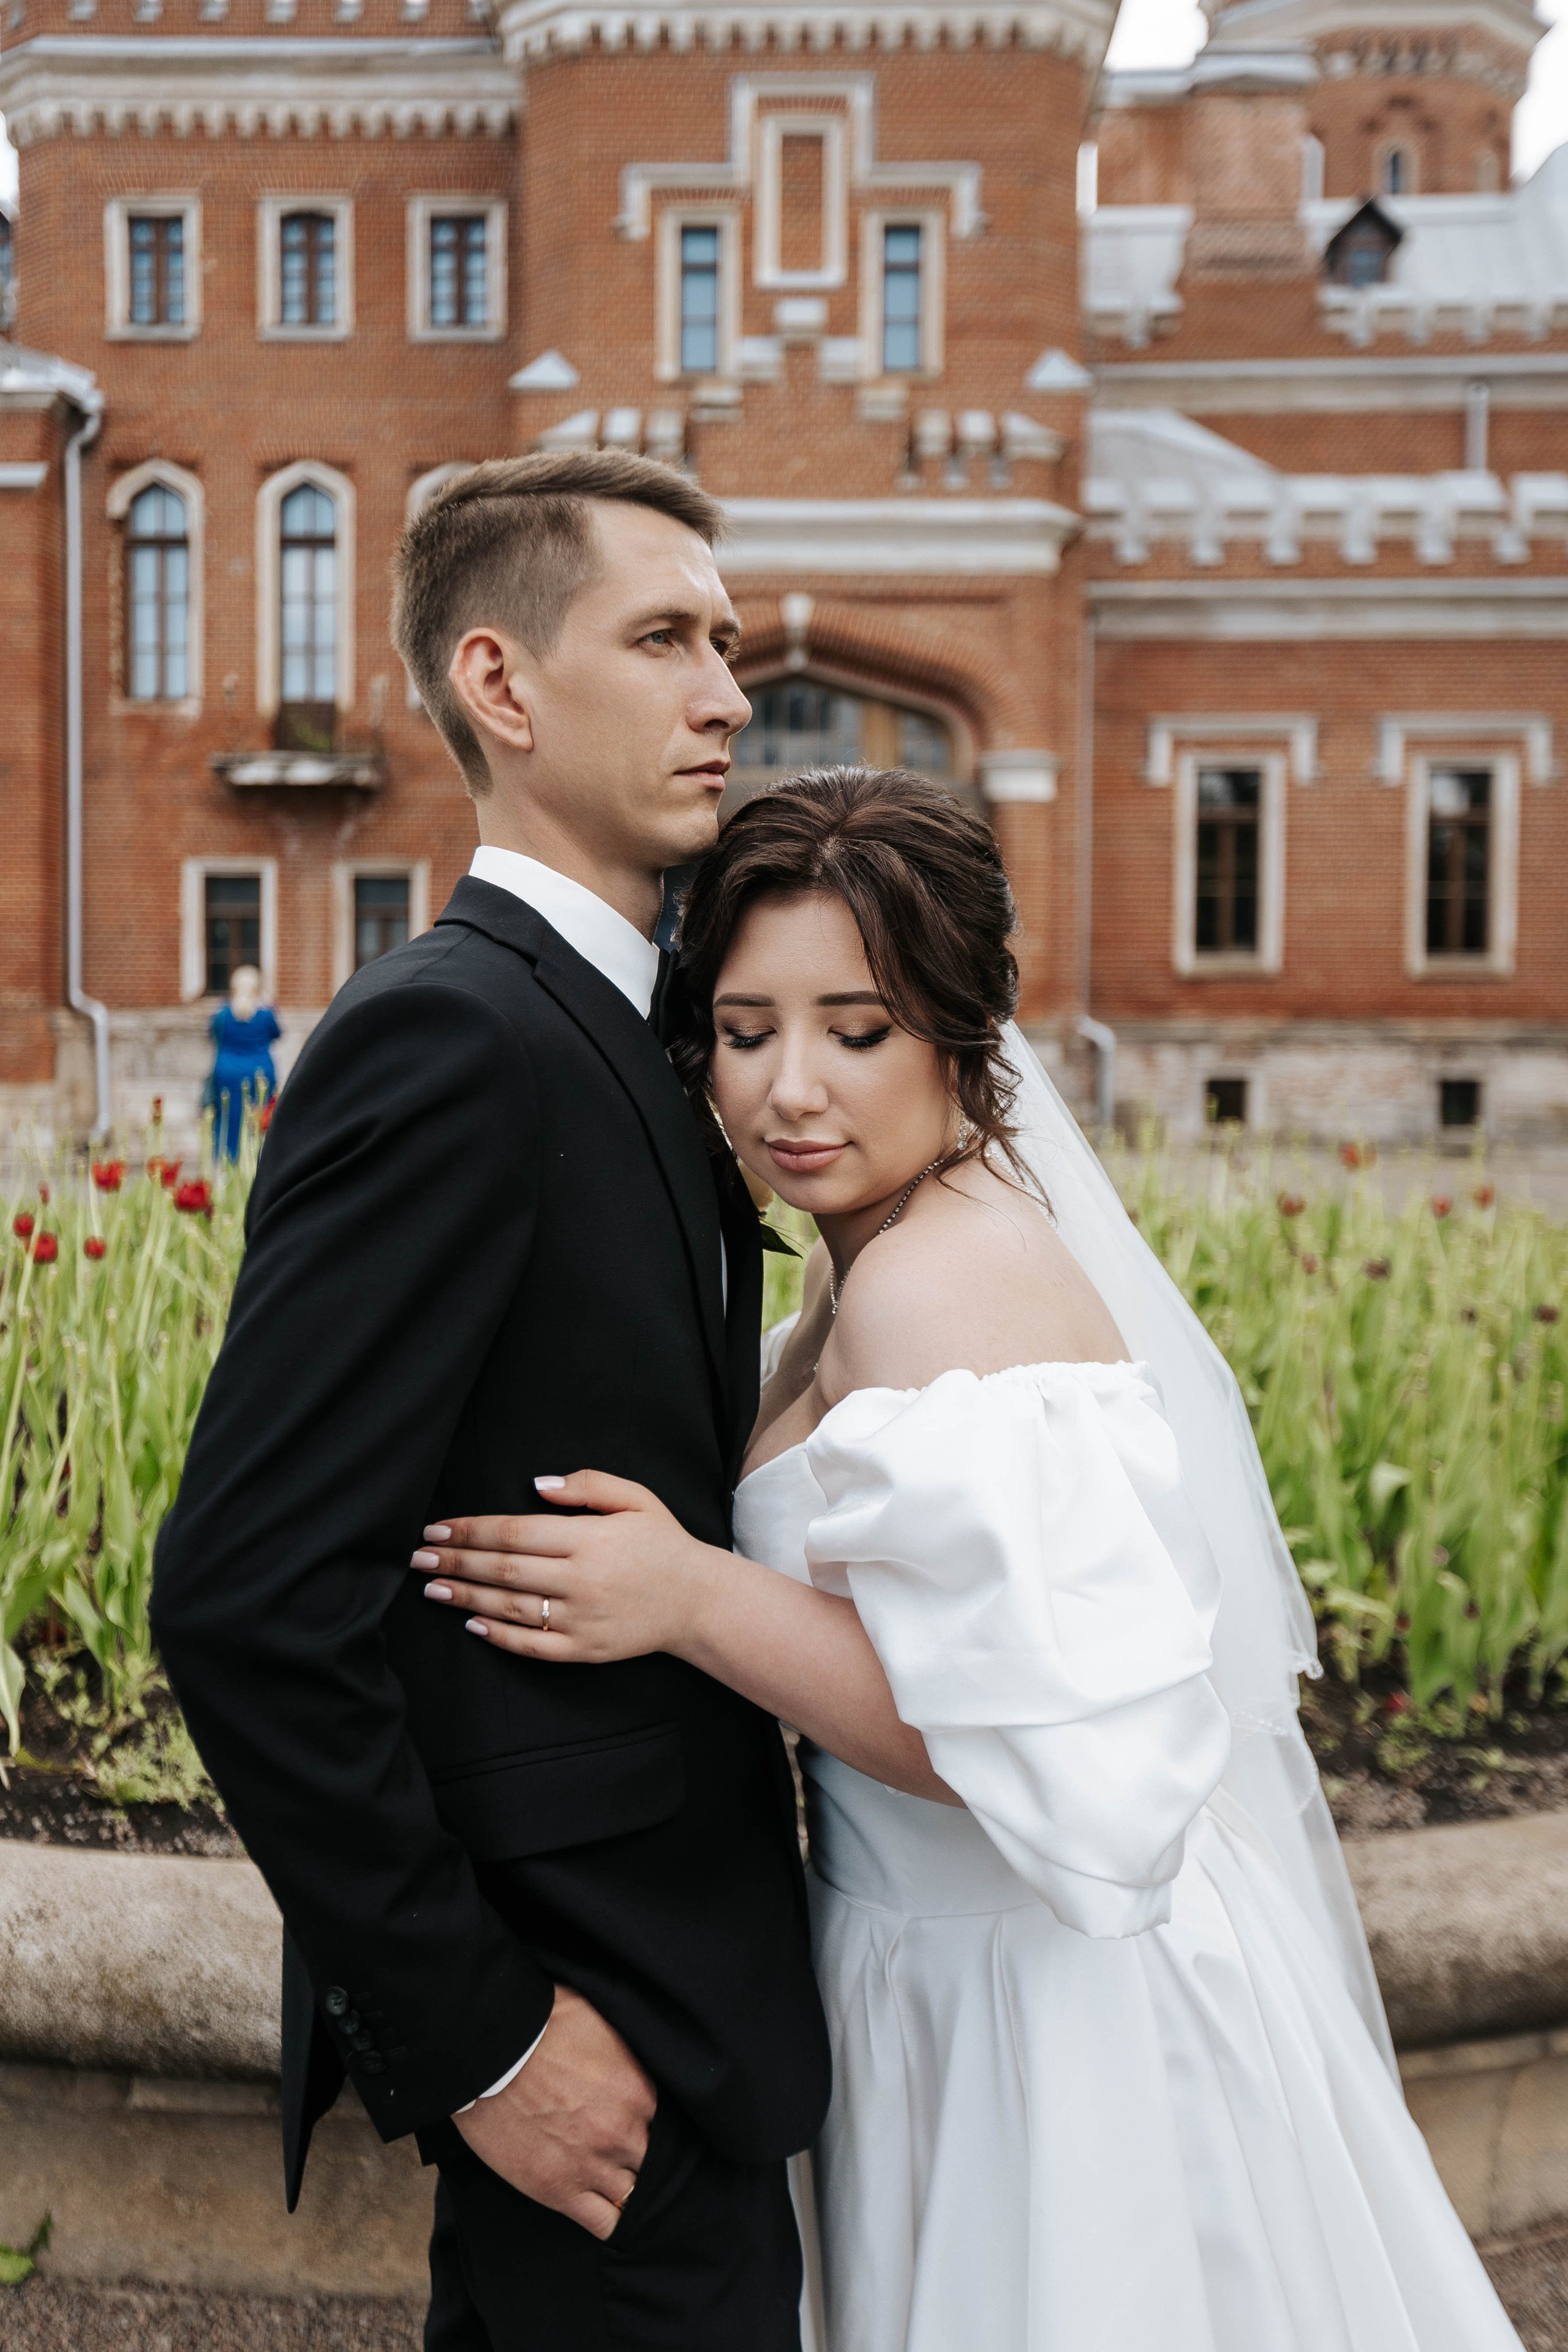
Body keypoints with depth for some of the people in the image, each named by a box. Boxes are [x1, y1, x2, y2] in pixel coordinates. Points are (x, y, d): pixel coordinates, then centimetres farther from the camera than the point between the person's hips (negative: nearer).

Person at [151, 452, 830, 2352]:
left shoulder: (604, 1031, 9)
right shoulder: (446, 1033, -21)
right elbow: (250, 1603, -25)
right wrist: (477, 2041, -20)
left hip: (647, 1934, 9)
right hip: (587, 2004, -9)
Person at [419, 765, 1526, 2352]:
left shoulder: (940, 1283, -24)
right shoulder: (880, 1259, 6)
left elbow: (1084, 1757, -29)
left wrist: (696, 1602, -29)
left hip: (1055, 2016, -9)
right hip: (964, 1970, 9)